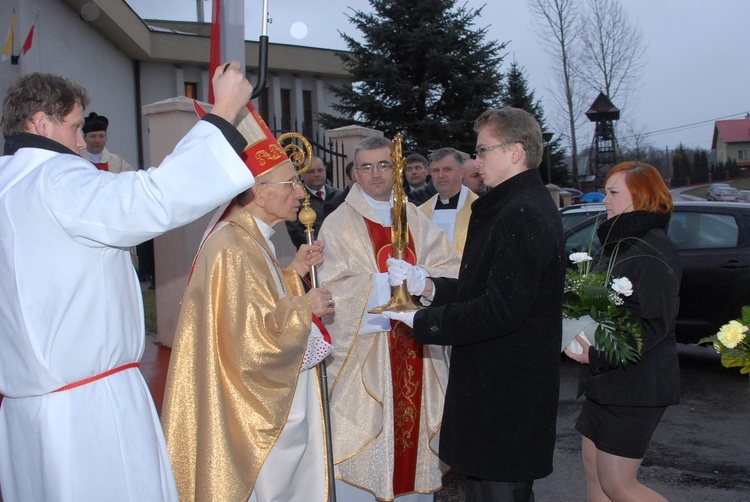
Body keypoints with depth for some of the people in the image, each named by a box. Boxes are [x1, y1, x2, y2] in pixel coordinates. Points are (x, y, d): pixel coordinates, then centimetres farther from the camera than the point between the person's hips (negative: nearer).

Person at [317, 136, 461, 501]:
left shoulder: (416, 219, 12)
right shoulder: (339, 223, 0)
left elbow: (451, 269, 3)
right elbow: (333, 286, -10)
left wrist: (421, 277, -18)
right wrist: (386, 282, -20)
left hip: (417, 346, 4)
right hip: (362, 350, -4)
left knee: (413, 432, 10)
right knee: (363, 447, -2)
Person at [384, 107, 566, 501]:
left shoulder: (522, 214, -20)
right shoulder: (527, 206, 14)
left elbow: (502, 308, -27)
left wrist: (421, 320, -18)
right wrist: (430, 288, 8)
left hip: (506, 392, -10)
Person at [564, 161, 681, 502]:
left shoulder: (653, 250, -16)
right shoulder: (617, 244, 14)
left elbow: (656, 323, -23)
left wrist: (598, 356, -24)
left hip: (635, 385, -9)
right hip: (605, 380, 10)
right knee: (594, 472, 14)